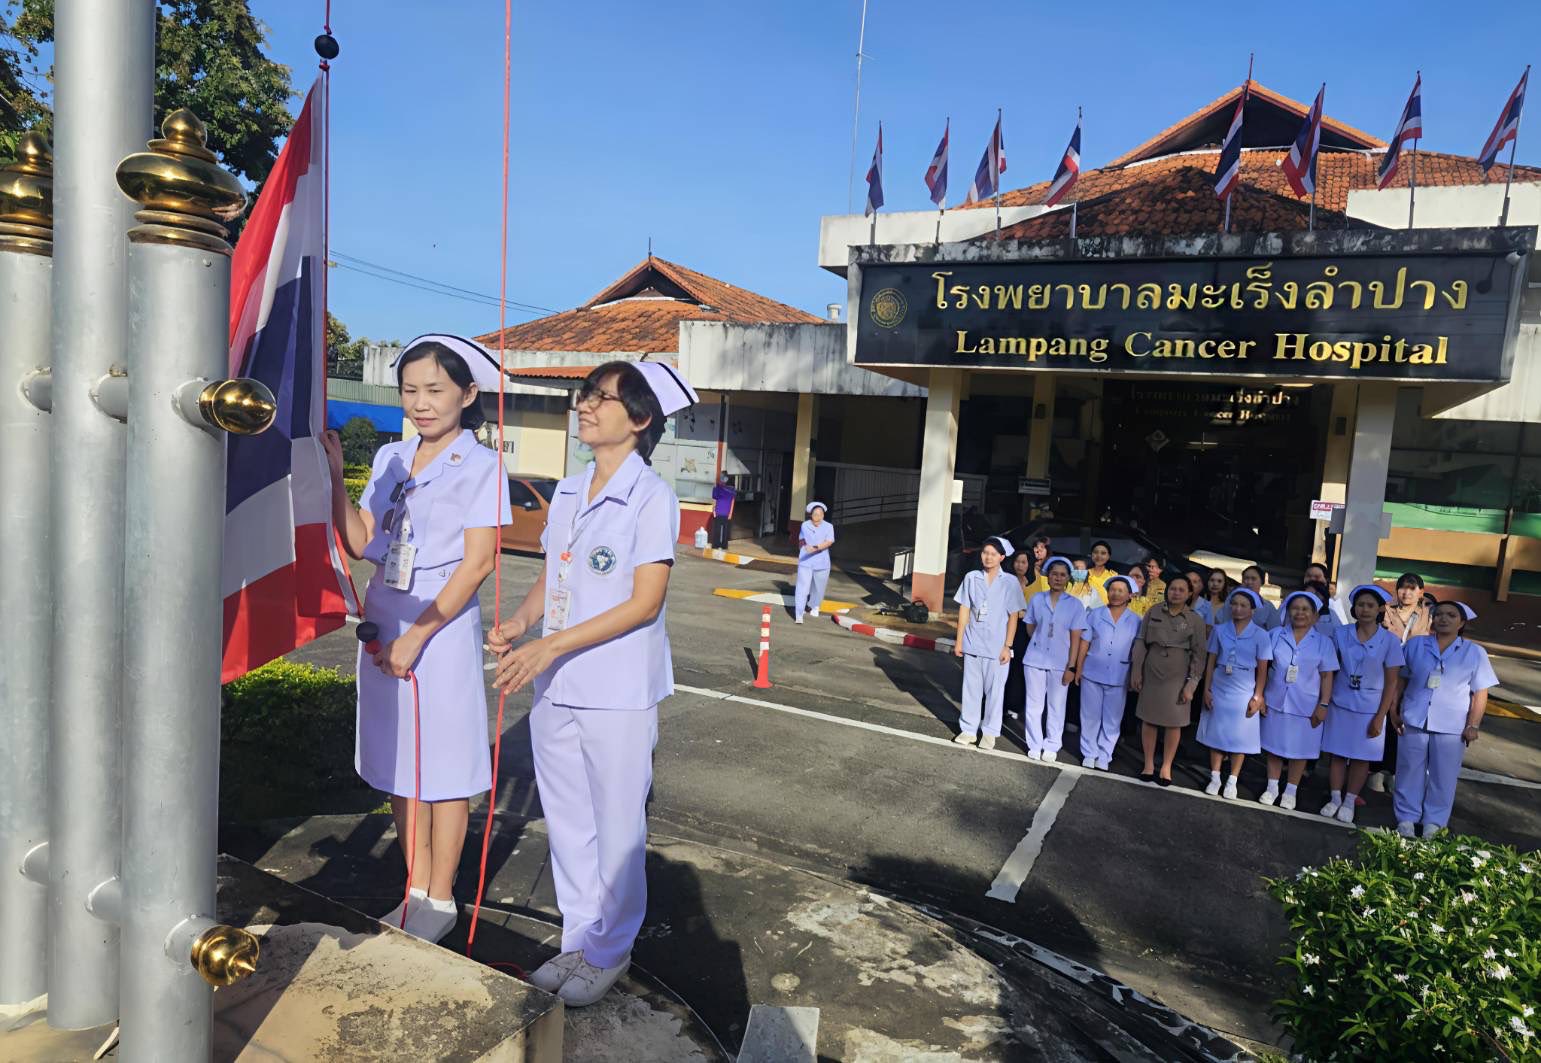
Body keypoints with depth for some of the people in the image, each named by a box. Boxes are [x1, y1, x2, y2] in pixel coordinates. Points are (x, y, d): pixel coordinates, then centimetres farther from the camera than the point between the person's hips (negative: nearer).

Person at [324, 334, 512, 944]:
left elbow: (478, 561, -13)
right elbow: (359, 543, 4)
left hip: (444, 627, -6)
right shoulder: (390, 459, 10)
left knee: (444, 766, 4)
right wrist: (334, 477, -7)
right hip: (384, 625, 6)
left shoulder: (480, 466, -6)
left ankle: (440, 901, 20)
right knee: (399, 763, 14)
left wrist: (418, 634, -16)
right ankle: (417, 890, 29)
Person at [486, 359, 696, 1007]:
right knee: (566, 820, 17)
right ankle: (578, 939, 34)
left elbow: (645, 602, -17)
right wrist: (520, 621, -7)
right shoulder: (567, 493, 10)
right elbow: (549, 577, 15)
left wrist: (549, 647, -21)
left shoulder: (651, 497, -12)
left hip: (618, 691, -7)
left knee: (617, 826, 7)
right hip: (556, 686, 7)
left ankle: (609, 951, 26)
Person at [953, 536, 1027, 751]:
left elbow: (1014, 616, -3)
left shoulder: (1010, 582, -4)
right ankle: (968, 729, 20)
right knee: (971, 688, 9)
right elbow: (964, 610, 6)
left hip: (996, 647, -2)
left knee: (994, 690, 5)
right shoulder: (972, 578, 2)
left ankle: (990, 732, 17)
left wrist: (1007, 646, -7)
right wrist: (959, 640, 5)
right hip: (972, 644, 2)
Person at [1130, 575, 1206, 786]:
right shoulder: (1153, 613, 3)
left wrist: (1191, 684, -8)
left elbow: (1198, 655, -2)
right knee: (1148, 719, 5)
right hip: (1151, 673, 1)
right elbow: (1141, 642, 5)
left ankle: (1166, 767, 16)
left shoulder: (1196, 620, -1)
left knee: (1173, 722, 3)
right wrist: (1136, 671, 0)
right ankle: (1149, 764, 18)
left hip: (1177, 677, -1)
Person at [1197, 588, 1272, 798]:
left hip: (1244, 693, -1)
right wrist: (1206, 689, 1)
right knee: (1216, 734, 6)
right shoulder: (1220, 630, 1)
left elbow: (1262, 669, -2)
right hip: (1219, 690, 2)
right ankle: (1215, 778, 17)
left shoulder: (1260, 635, -3)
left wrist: (1257, 697, -6)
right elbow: (1211, 661, 5)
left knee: (1239, 738, 4)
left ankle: (1232, 782, 15)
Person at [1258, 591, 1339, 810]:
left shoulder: (1323, 642, -1)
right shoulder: (1276, 635, 1)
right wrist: (1259, 695, 1)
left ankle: (1291, 791, 22)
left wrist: (1323, 705, -7)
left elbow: (1327, 676, -1)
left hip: (1305, 706, -1)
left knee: (1299, 750, 8)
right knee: (1274, 746, 10)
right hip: (1275, 701, 1)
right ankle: (1272, 787, 23)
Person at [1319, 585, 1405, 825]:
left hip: (1370, 709, -1)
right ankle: (1335, 799, 21)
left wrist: (1380, 717, -7)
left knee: (1361, 757, 8)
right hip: (1341, 704, 1)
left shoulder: (1390, 641, -7)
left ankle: (1349, 802, 22)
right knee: (1338, 754, 7)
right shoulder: (1340, 634, -3)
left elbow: (1391, 682, -4)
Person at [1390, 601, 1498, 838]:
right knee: (1410, 771, 8)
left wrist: (1473, 725, -4)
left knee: (1443, 775, 7)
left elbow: (1480, 693, 1)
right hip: (1414, 721, 1)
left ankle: (1434, 820, 21)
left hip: (1452, 727, -1)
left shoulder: (1475, 653, 0)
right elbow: (1400, 680, 8)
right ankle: (1406, 817, 20)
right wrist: (1394, 710, 4)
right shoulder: (1415, 645, 3)